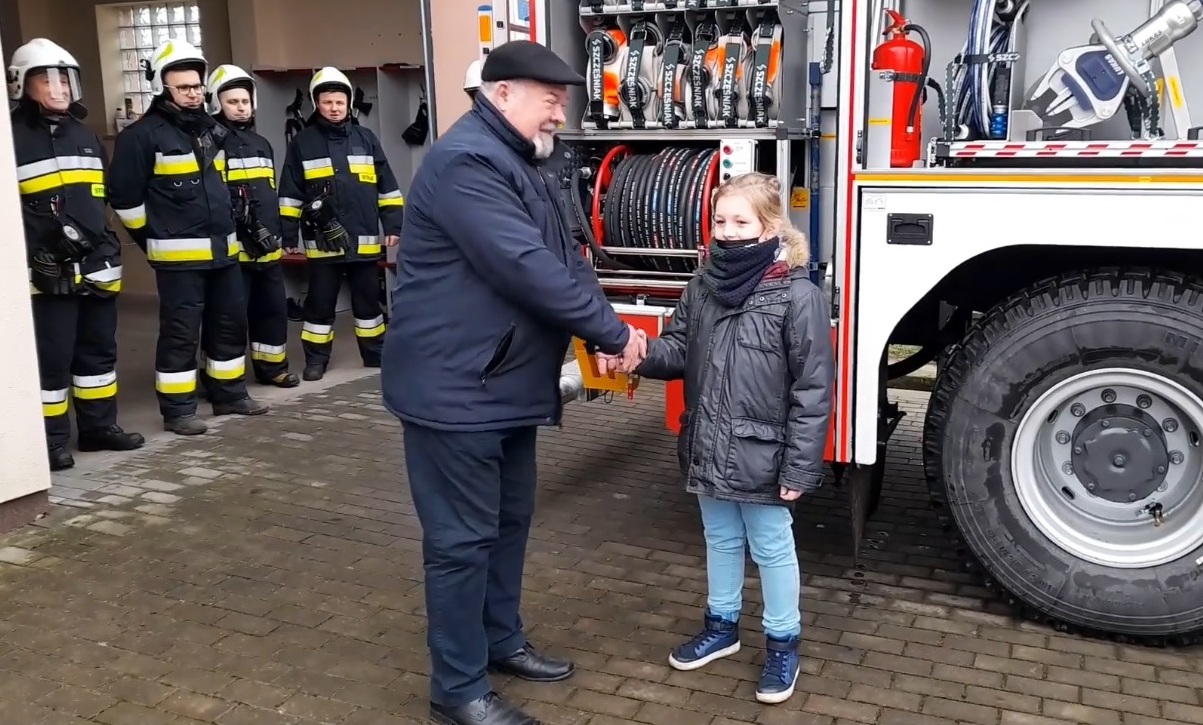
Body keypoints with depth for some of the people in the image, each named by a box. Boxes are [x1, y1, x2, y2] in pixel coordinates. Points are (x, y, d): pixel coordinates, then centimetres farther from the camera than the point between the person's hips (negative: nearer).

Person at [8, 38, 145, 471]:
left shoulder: (86, 136, 17)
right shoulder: (13, 138, -6)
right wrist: (32, 254, -19)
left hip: (96, 267, 7)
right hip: (47, 273, -7)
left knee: (99, 349, 13)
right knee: (52, 357, -4)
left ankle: (99, 426, 25)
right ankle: (50, 440, 6)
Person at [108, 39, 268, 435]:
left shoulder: (210, 127, 13)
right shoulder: (142, 134, -10)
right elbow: (124, 195, -8)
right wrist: (154, 239, -3)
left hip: (223, 248, 7)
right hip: (179, 253, -7)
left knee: (231, 323, 13)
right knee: (180, 332, -3)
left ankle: (230, 395, 26)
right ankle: (177, 410, 6)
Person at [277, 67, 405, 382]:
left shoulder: (366, 138, 7)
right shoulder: (303, 143, 2)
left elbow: (387, 187, 9)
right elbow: (290, 194, 4)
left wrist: (393, 226, 3)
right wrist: (288, 235, 1)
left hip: (364, 239, 2)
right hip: (322, 241, -1)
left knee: (368, 299, 11)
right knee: (320, 302, 5)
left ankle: (375, 353, 23)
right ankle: (316, 359, 15)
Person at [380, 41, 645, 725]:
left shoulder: (521, 163, 13)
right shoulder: (465, 163, -21)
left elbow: (565, 257, 11)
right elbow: (528, 270, -27)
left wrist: (601, 326, -6)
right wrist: (612, 330, -18)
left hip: (508, 383, 10)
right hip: (454, 388, -10)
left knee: (510, 519, 20)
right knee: (463, 537, 0)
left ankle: (502, 639, 38)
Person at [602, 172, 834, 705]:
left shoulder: (798, 296, -16)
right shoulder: (702, 287, 2)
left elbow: (813, 389, -16)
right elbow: (679, 350, 4)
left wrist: (800, 467, -17)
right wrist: (636, 356, -17)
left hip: (762, 455, -6)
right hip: (709, 451, 6)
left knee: (772, 547, 11)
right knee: (720, 539, 22)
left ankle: (783, 642, 30)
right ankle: (721, 625, 41)